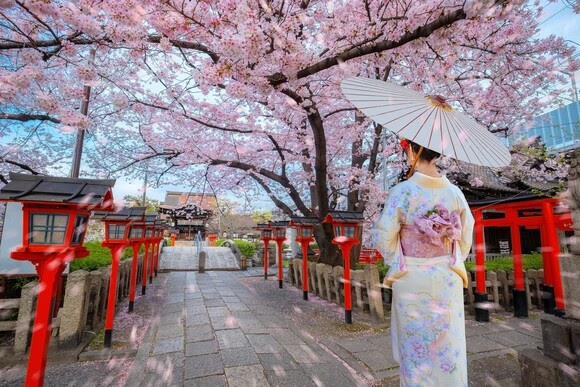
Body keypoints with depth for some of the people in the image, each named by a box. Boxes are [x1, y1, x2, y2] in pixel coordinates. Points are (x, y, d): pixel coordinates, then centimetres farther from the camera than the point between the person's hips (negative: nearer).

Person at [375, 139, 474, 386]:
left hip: (411, 280, -4)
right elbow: (465, 238, 6)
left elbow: (385, 238, -11)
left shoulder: (402, 191, -16)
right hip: (448, 280, 4)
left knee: (416, 346, 13)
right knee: (449, 346, 18)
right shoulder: (455, 192, -3)